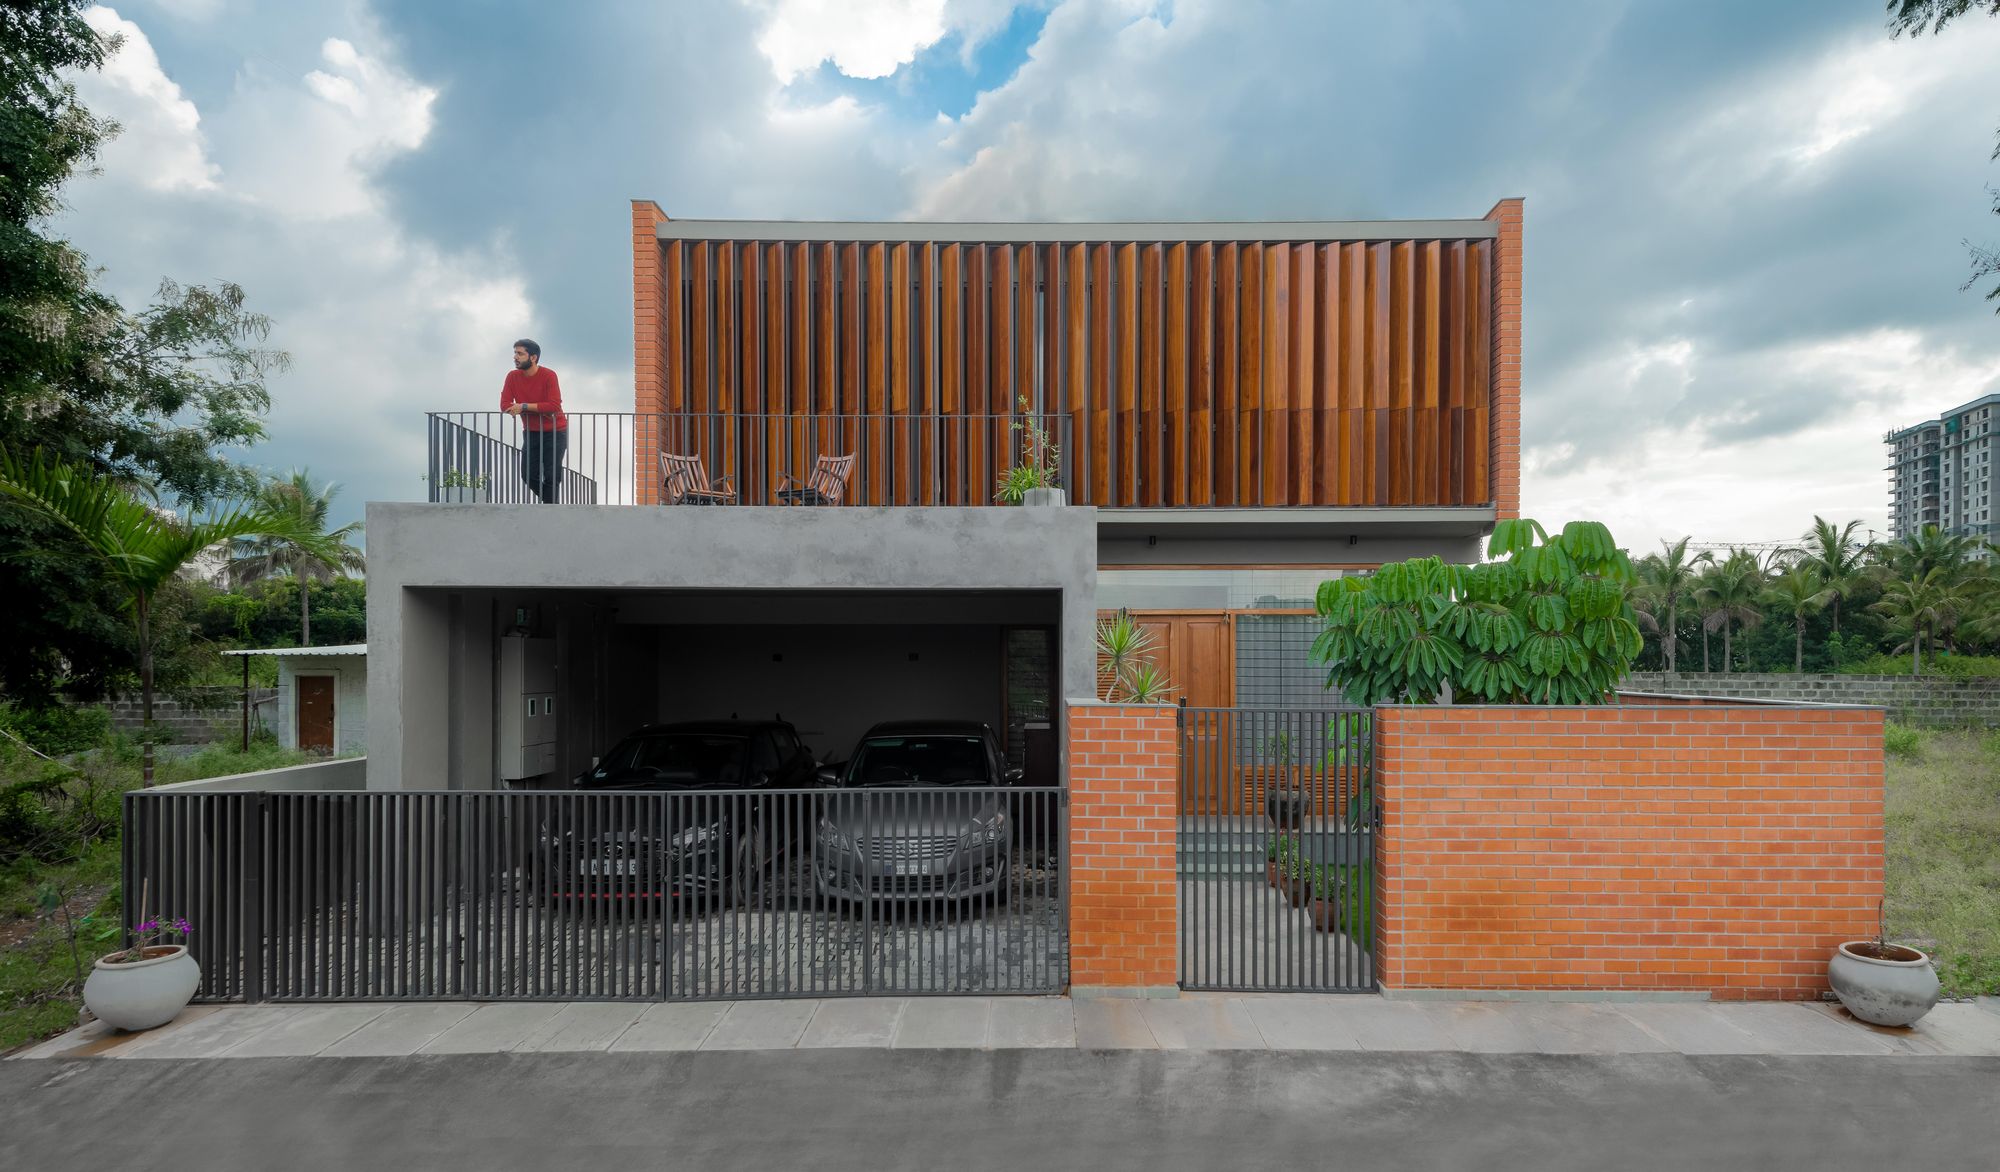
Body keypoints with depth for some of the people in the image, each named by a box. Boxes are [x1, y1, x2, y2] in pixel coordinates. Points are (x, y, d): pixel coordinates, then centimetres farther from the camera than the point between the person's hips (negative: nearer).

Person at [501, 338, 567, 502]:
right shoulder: (513, 376, -2)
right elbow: (505, 405, -10)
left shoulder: (548, 375, -15)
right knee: (528, 475, 3)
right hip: (531, 433, 5)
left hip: (555, 433, -4)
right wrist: (540, 410, -19)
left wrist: (524, 406, -24)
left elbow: (554, 406, -24)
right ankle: (551, 502, 26)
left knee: (552, 477, -3)